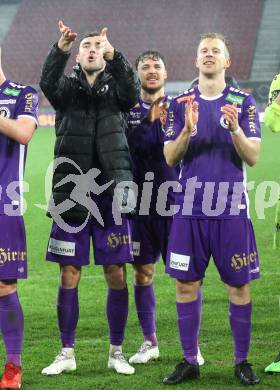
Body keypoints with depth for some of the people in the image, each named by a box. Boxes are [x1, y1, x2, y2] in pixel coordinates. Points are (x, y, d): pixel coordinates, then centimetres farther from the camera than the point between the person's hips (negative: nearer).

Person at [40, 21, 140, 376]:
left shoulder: (115, 89, 7)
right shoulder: (68, 88, 7)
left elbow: (132, 93, -16)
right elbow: (47, 83, -16)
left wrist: (114, 56, -33)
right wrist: (61, 49, -34)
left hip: (110, 195, 0)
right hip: (72, 196, 0)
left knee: (117, 275, 2)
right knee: (69, 276, 3)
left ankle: (116, 352, 13)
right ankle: (67, 353, 13)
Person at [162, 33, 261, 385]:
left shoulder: (243, 103, 3)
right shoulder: (180, 104, 7)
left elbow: (252, 157, -2)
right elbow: (170, 158, 3)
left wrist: (235, 129, -20)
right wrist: (187, 131, -15)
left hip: (231, 209, -1)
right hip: (191, 209, 2)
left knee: (238, 285, 0)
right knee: (186, 284, 2)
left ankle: (242, 361, 9)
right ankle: (189, 361, 12)